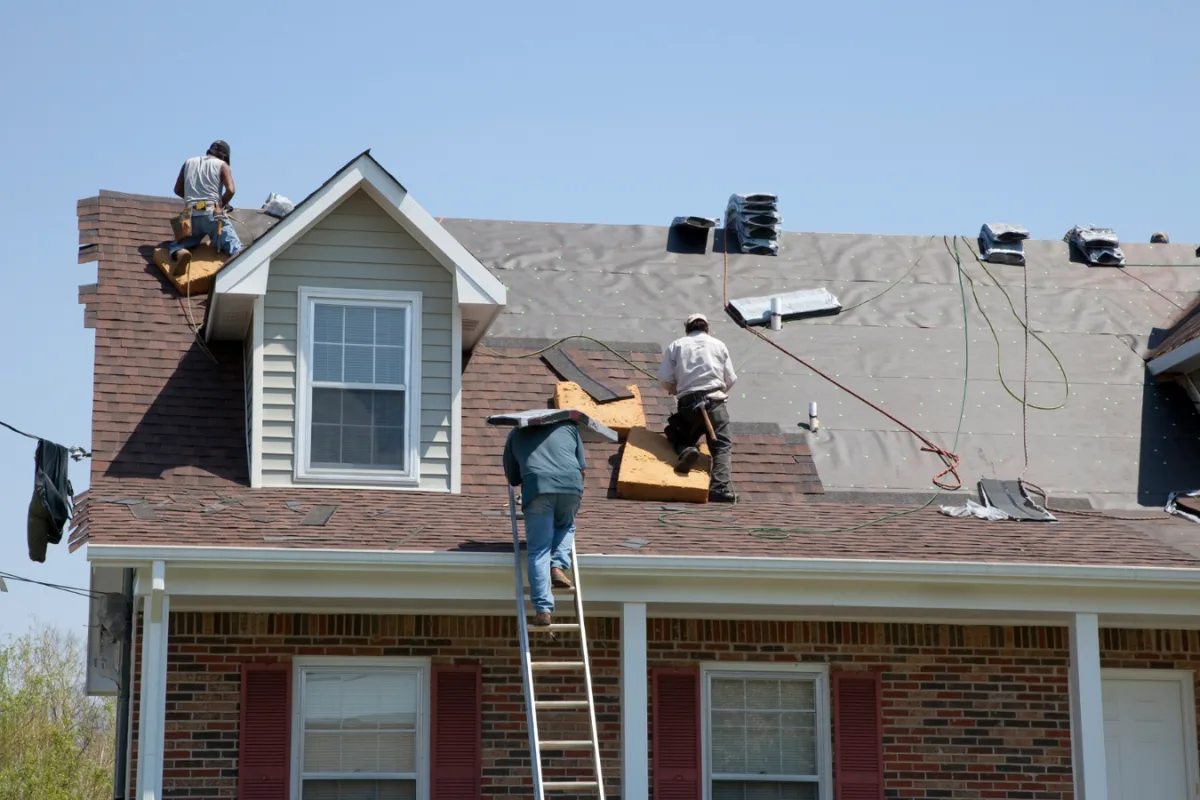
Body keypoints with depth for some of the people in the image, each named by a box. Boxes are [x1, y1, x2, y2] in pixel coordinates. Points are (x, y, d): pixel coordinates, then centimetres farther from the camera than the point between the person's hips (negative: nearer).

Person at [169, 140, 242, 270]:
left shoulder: (189, 163, 20)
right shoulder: (222, 165, 8)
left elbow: (177, 190, 24)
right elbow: (230, 190, -6)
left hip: (191, 216, 3)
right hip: (212, 214, -3)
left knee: (177, 246, 17)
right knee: (235, 248, -5)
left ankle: (180, 254, -21)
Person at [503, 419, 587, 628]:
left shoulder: (516, 434, 28)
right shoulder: (568, 427, 29)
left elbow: (512, 478, 27)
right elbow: (582, 468, 26)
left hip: (537, 487, -1)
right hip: (571, 485, 1)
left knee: (538, 551, 0)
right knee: (565, 526, 30)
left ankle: (543, 609, -11)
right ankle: (558, 567, 5)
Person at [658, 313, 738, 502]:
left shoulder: (676, 345, 12)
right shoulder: (718, 345, 13)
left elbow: (664, 380, 4)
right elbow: (730, 380, 10)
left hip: (687, 403, 1)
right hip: (714, 401, -1)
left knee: (679, 436, 23)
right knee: (721, 446, -1)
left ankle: (685, 451, -14)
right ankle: (721, 487, -27)